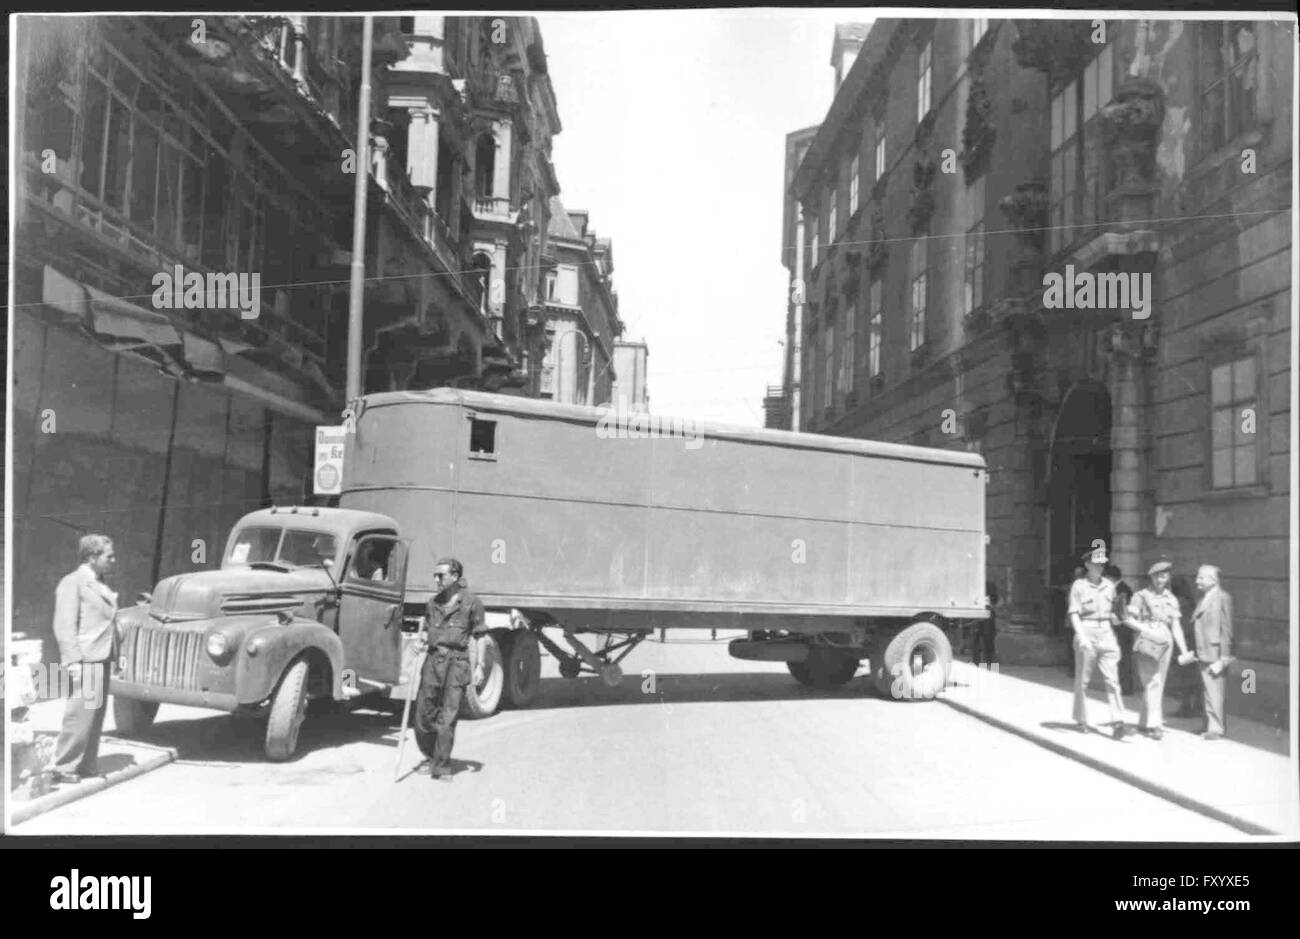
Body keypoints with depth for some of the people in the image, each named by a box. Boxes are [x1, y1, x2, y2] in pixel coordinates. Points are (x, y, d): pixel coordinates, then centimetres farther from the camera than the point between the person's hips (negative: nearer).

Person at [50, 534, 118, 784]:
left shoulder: (100, 585, 18)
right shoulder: (72, 583, -7)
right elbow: (64, 625, -13)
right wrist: (73, 661, -20)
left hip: (102, 659, 9)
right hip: (85, 660, -9)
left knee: (96, 715, 12)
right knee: (81, 715, -9)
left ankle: (86, 765, 20)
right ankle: (63, 768, -2)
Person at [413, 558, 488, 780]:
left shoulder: (471, 603, 1)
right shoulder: (433, 603, 15)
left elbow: (475, 637, 1)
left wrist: (478, 666, -6)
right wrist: (422, 642, 2)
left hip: (458, 662, -4)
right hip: (434, 659, 4)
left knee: (447, 718, -5)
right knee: (424, 714, 4)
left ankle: (441, 768, 2)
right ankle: (432, 757, 27)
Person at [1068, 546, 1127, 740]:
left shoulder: (1109, 586, 11)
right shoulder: (1079, 586, -3)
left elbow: (1112, 613, 18)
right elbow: (1074, 614, -9)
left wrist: (1114, 638, 15)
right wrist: (1081, 636, -20)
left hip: (1106, 634, 3)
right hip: (1086, 634, -3)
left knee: (1112, 679, -8)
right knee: (1082, 680, 6)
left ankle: (1117, 723, -14)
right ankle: (1081, 721, 19)